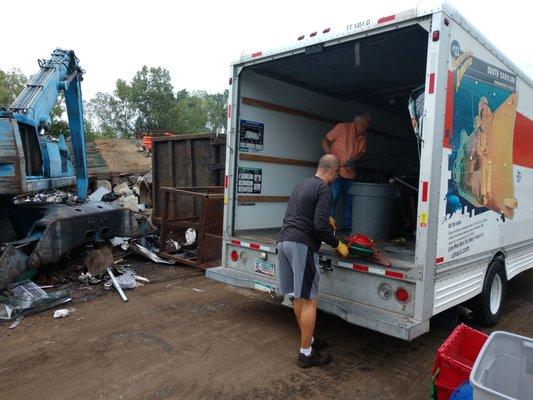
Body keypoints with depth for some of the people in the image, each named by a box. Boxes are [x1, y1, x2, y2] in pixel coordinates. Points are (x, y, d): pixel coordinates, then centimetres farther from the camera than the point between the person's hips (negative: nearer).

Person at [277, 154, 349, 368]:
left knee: (298, 296, 16)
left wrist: (325, 218, 51)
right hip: (302, 245, -9)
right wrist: (337, 244, 0)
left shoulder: (302, 184, 20)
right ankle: (306, 352, 6)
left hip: (284, 240, 9)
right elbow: (320, 226, -15)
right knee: (309, 300, -1)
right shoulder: (324, 190, -7)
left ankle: (308, 340, 29)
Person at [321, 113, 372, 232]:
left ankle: (347, 226, 22)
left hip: (350, 173, 6)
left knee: (349, 200, 10)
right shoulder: (342, 127, -7)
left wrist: (354, 158, -8)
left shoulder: (363, 136, 9)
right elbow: (325, 141, -7)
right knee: (333, 196, -14)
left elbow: (362, 152, 15)